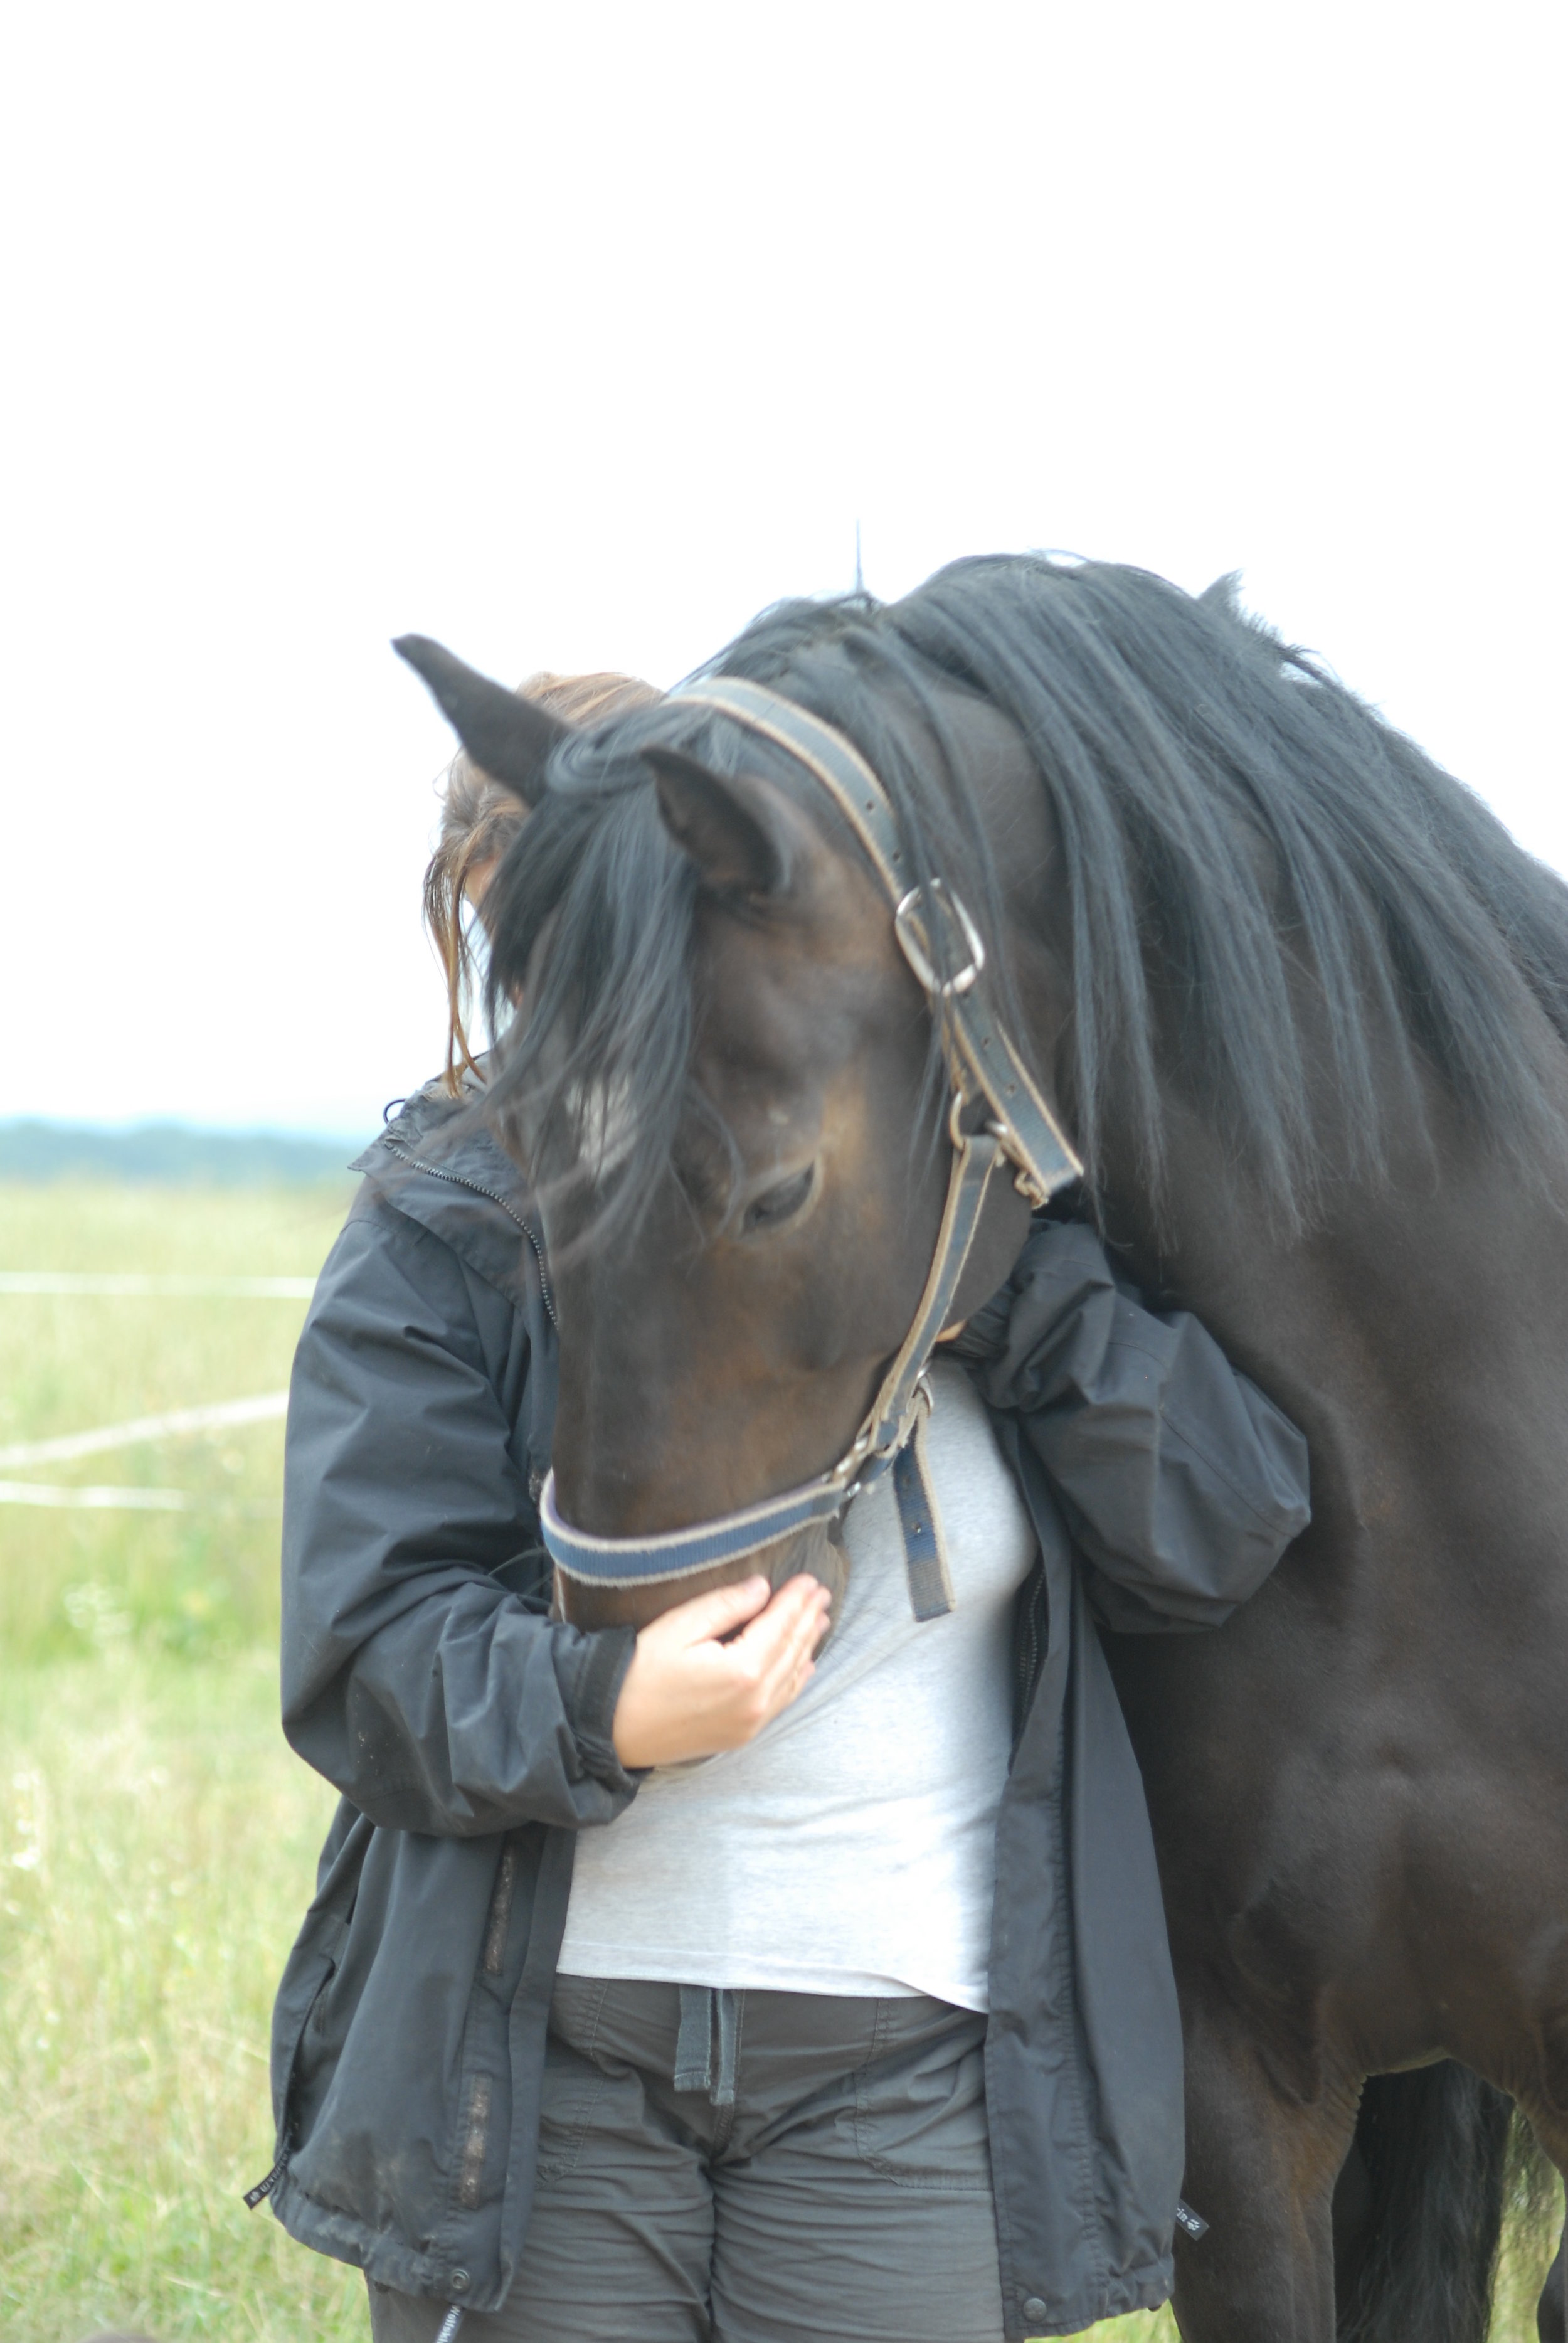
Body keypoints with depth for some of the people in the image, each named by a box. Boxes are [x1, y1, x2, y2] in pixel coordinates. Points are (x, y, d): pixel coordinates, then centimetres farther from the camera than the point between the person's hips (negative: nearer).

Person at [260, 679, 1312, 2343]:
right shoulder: (441, 1235, 1)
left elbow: (1219, 1543, -1)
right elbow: (362, 1658, -7)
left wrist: (1012, 1280, -13)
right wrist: (600, 1707, -26)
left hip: (903, 2067, 1)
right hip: (534, 2064, 0)